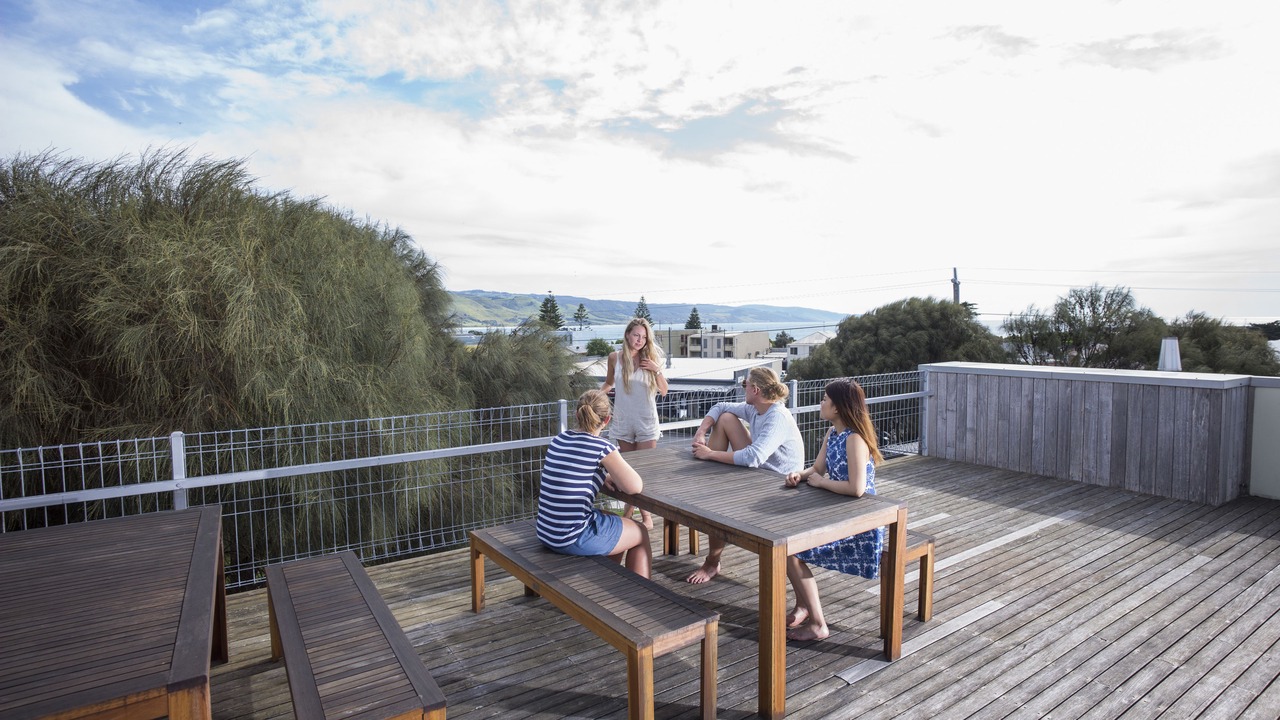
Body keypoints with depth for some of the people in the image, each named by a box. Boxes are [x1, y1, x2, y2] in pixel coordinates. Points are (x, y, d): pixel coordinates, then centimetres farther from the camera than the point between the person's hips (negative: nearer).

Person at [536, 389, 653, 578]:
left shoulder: (558, 440, 5)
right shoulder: (602, 448, -15)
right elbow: (635, 487, -12)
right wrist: (616, 477, 8)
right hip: (574, 540, -7)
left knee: (618, 521, 31)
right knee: (641, 534, 18)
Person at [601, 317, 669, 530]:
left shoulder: (651, 359, -4)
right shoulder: (615, 357, -2)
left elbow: (664, 391, 0)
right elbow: (608, 383, 16)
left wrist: (657, 370, -14)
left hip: (646, 422, -1)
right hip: (623, 421, 2)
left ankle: (646, 514, 11)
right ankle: (630, 505, 29)